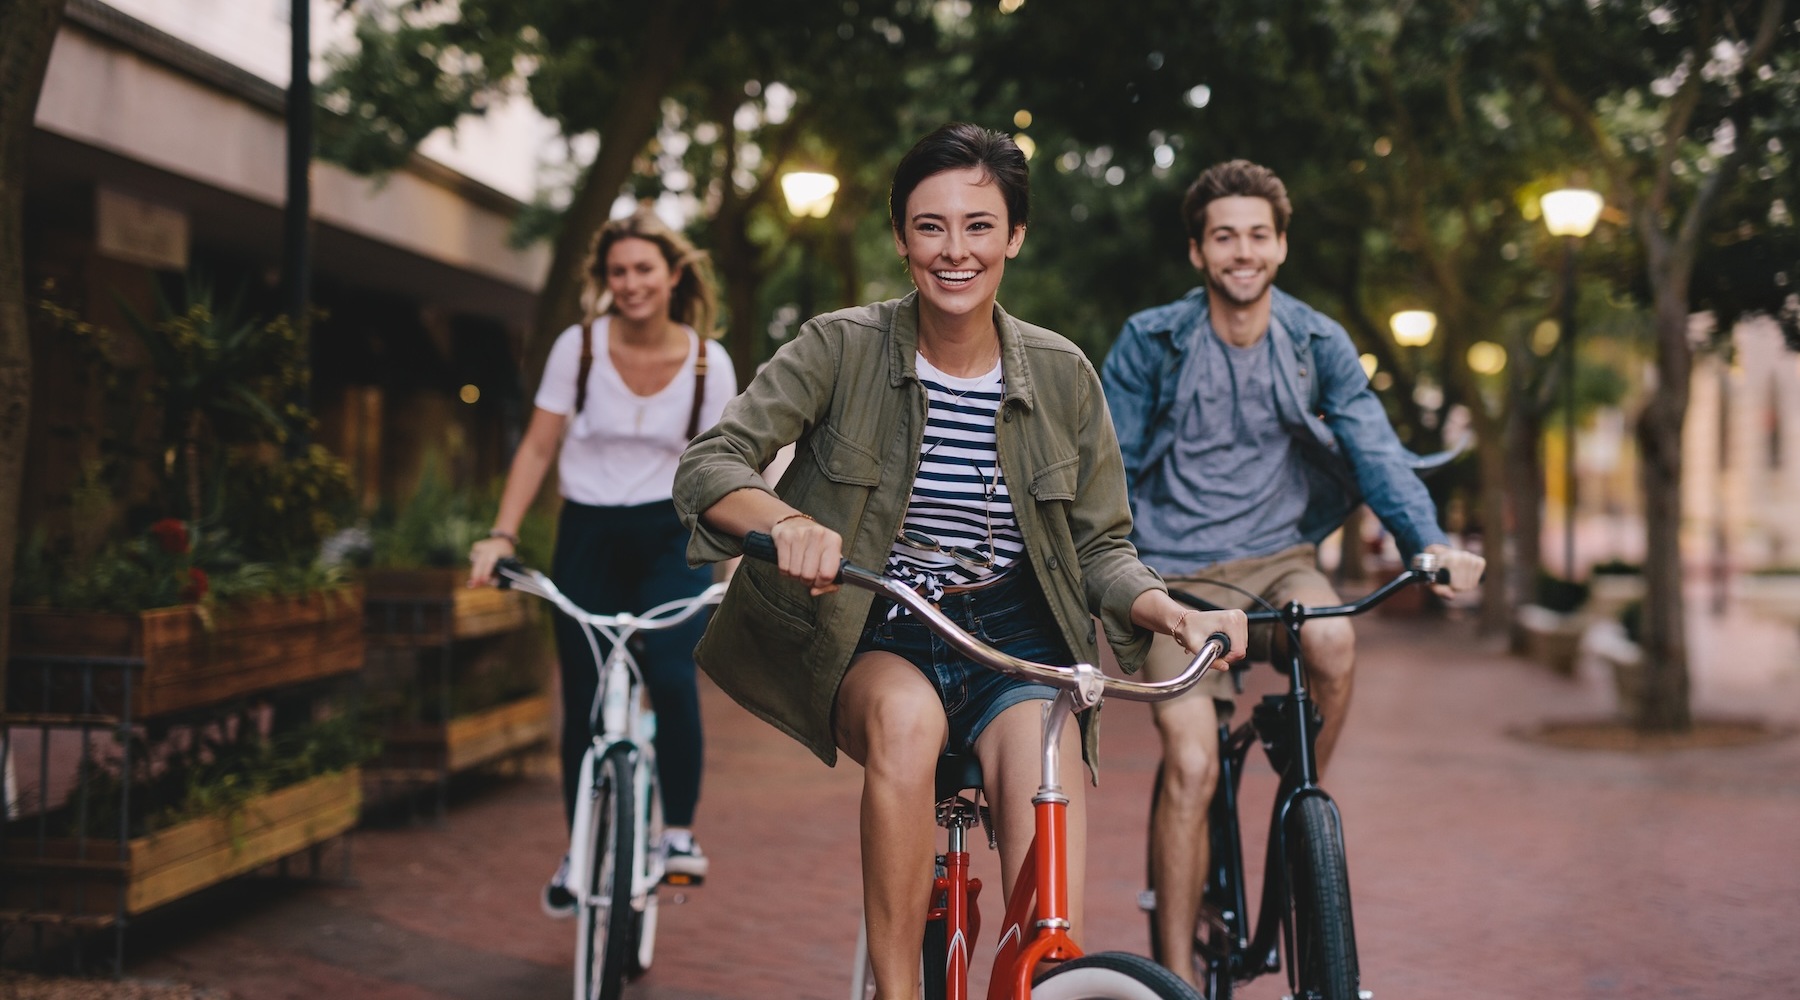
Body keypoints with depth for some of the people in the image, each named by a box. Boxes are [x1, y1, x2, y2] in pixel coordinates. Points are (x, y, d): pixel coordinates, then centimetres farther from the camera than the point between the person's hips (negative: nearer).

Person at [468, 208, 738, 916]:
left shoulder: (707, 361, -3)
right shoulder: (579, 347, -4)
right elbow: (538, 447, -1)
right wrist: (502, 534, -10)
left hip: (669, 538, -1)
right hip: (588, 538, 1)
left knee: (672, 675, -23)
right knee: (584, 700, 1)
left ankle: (680, 830, -4)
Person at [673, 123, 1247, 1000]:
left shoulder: (1061, 376, -2)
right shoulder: (841, 349, -8)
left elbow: (1101, 548, 4)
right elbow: (706, 465, -16)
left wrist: (1174, 612, -18)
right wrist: (789, 522, -38)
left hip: (1013, 640, 2)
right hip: (873, 639, -1)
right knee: (906, 716, -37)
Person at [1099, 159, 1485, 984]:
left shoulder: (1318, 344, 1)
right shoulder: (1151, 342, -4)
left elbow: (1373, 446, -6)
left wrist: (1428, 541, -22)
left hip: (1278, 555, 2)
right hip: (1180, 571, -2)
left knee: (1333, 643, -32)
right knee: (1192, 767, -17)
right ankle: (1176, 975, -6)